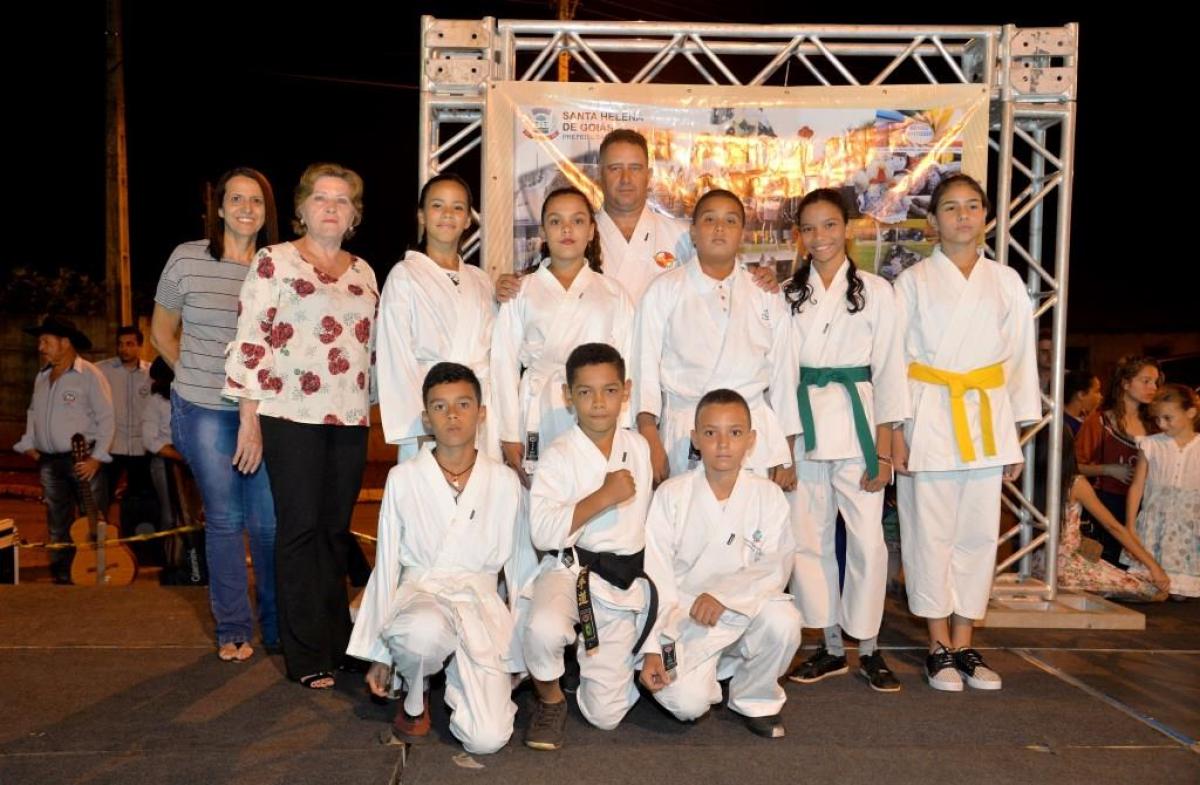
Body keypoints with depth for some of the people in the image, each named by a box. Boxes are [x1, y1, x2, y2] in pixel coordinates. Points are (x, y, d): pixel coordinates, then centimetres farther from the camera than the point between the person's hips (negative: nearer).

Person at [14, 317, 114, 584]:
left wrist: (97, 457, -16)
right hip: (48, 462, 6)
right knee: (58, 525, 12)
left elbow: (107, 419, -11)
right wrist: (28, 444, 8)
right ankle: (62, 577, 20)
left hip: (82, 460, -6)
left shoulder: (90, 375, -8)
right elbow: (33, 414, 21)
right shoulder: (41, 377, 13)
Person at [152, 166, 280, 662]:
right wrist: (198, 377, 8)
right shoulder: (187, 259, -1)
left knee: (270, 521, 3)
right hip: (205, 412, 0)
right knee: (223, 519, 9)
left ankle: (277, 627, 21)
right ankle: (232, 630, 24)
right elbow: (162, 332, 11)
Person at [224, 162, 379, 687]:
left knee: (336, 529, 10)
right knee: (301, 527, -1)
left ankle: (336, 640, 23)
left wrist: (378, 406, 14)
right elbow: (250, 341, -5)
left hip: (350, 418, 5)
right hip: (292, 414, -4)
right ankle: (307, 657, 9)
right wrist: (249, 420, -9)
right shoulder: (274, 262, 0)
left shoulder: (363, 271, 15)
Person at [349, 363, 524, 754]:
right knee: (425, 632, -39)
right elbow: (386, 566, 5)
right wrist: (377, 653, 7)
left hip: (480, 603, 1)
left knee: (488, 738, -16)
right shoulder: (403, 478, -1)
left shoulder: (503, 481, 0)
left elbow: (518, 564, 7)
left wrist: (518, 649, 8)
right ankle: (415, 695, -2)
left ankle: (457, 674, 18)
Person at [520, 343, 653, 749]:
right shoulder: (559, 456, -10)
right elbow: (543, 532, -21)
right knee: (544, 627, -39)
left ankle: (590, 649, 34)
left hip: (622, 582, 3)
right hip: (568, 569, -3)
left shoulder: (638, 448, 4)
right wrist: (603, 496, -23)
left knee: (605, 714, 1)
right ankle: (549, 697, -4)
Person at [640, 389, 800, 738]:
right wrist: (652, 649, -11)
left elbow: (776, 568, -10)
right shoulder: (672, 494, -7)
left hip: (746, 610, 2)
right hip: (686, 618, -1)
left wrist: (724, 594, -26)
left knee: (783, 620, -30)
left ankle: (755, 698, 1)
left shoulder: (767, 495, -3)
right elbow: (656, 576, -7)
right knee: (686, 701, -23)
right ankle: (719, 669, 15)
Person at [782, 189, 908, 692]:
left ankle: (868, 649, 16)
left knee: (867, 539, -3)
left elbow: (889, 372, 0)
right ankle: (831, 648, 21)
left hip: (856, 424, -2)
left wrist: (884, 449, -5)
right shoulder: (790, 294, 9)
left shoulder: (875, 291, 3)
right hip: (804, 428, 2)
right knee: (809, 538, 5)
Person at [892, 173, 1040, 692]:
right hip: (928, 418, -3)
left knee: (978, 533, 6)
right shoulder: (914, 281, 1)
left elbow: (1020, 357, 11)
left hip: (986, 418, 3)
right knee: (930, 533, 1)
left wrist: (1017, 436, 8)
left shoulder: (1006, 282, 9)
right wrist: (894, 431, -7)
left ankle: (964, 643, 19)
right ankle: (939, 646, 14)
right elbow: (893, 358, -1)